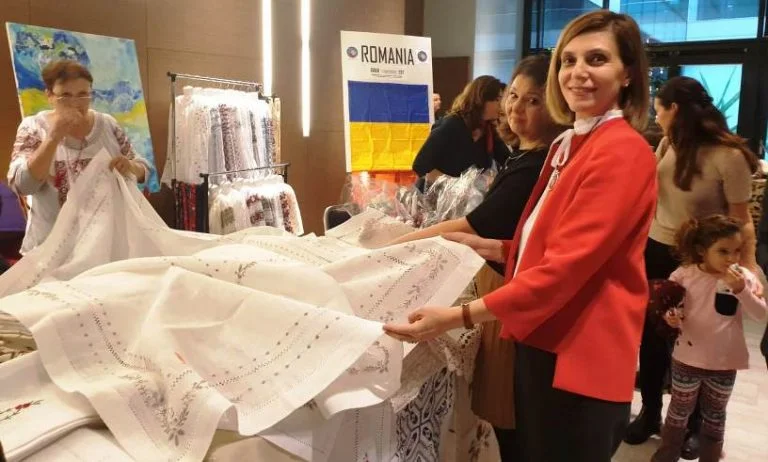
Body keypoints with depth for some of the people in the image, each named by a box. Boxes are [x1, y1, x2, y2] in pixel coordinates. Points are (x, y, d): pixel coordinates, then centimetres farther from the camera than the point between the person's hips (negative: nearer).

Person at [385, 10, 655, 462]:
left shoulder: (623, 151, -18)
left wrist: (460, 316, -27)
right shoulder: (568, 144, 14)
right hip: (543, 344, 10)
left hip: (579, 360, -9)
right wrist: (492, 248, 10)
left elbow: (567, 264, -25)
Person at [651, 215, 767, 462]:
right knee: (679, 411, 18)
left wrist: (742, 290, -29)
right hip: (687, 358, -1)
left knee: (715, 416, 21)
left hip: (725, 362, 1)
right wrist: (672, 318, -24)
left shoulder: (744, 277, -9)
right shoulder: (685, 275, -14)